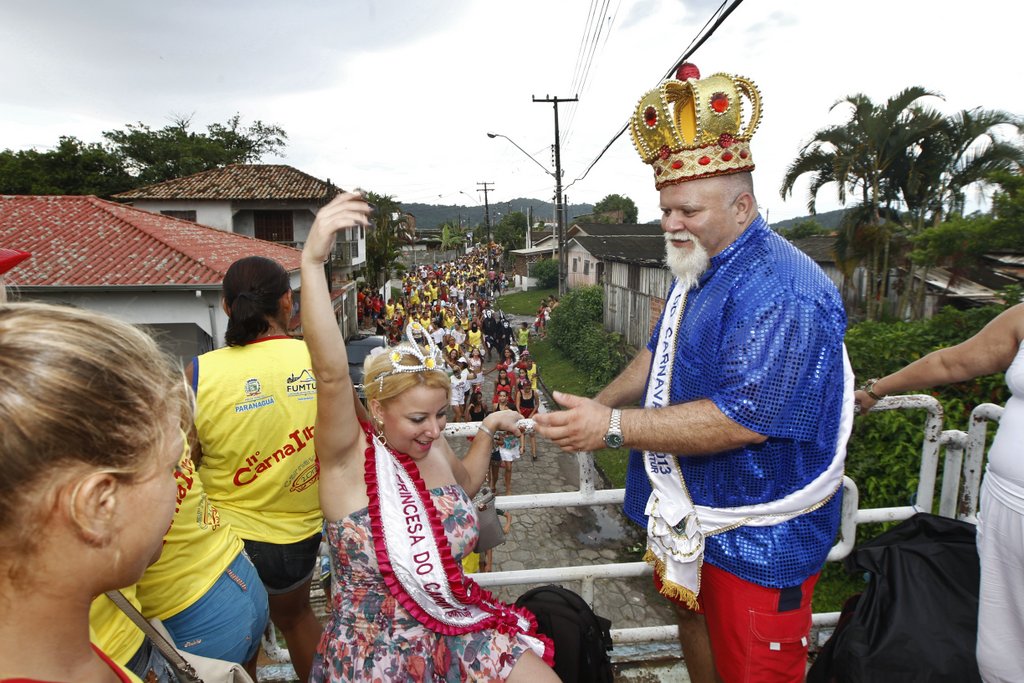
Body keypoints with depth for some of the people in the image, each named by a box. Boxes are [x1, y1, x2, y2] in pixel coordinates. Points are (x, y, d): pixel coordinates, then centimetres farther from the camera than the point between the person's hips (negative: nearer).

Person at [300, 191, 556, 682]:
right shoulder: (351, 457, -20)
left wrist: (488, 431, 8)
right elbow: (330, 374, -39)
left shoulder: (433, 448, -3)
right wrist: (312, 261, -49)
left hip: (455, 630, 5)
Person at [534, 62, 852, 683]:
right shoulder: (699, 271, 6)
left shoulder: (780, 291, -26)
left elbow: (740, 420, -32)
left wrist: (614, 427, -30)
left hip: (759, 533, -9)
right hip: (691, 506, 9)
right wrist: (598, 405, -1)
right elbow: (661, 355, 16)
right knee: (693, 615, 26)